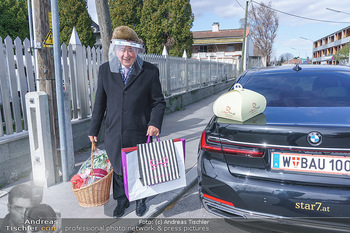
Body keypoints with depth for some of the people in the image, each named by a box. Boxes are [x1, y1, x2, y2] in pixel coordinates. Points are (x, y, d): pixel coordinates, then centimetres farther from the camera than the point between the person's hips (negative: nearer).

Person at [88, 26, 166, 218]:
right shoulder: (105, 70, 1)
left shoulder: (150, 71, -7)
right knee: (118, 169, 18)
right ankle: (121, 201, 44)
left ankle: (141, 200, 43)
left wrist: (155, 123, -17)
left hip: (139, 134, -2)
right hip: (114, 135, 3)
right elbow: (100, 102, 7)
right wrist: (93, 129, 10)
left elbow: (158, 101, -2)